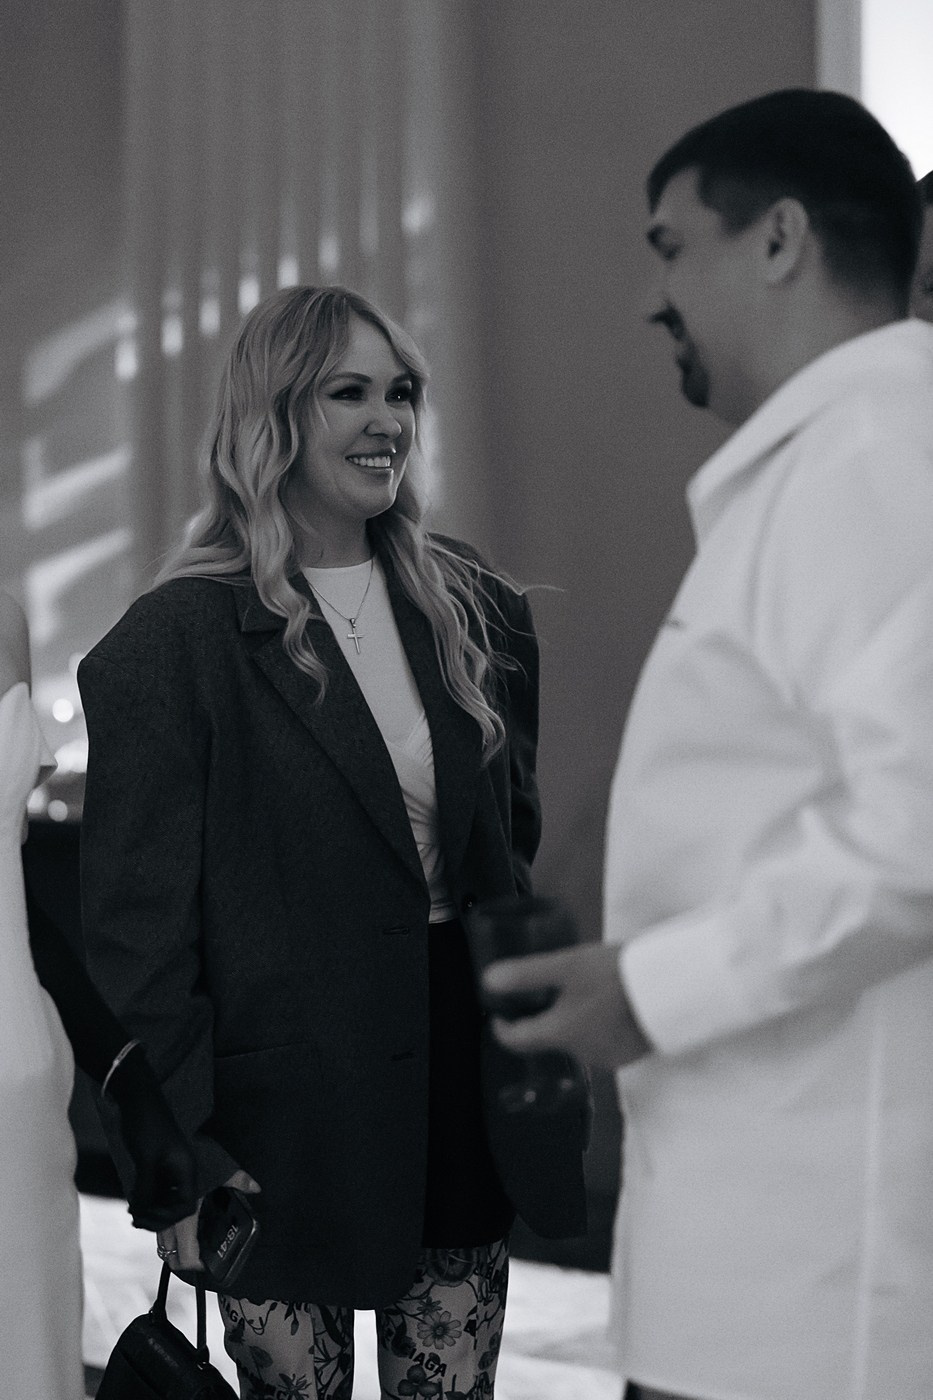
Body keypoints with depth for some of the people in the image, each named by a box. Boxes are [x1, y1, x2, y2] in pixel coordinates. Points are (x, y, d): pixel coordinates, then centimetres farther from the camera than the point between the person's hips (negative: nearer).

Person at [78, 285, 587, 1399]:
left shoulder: (467, 608, 8)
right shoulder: (176, 643, -9)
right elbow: (137, 920, -10)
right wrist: (177, 1159, -13)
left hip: (465, 1088, 5)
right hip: (287, 1116, -5)